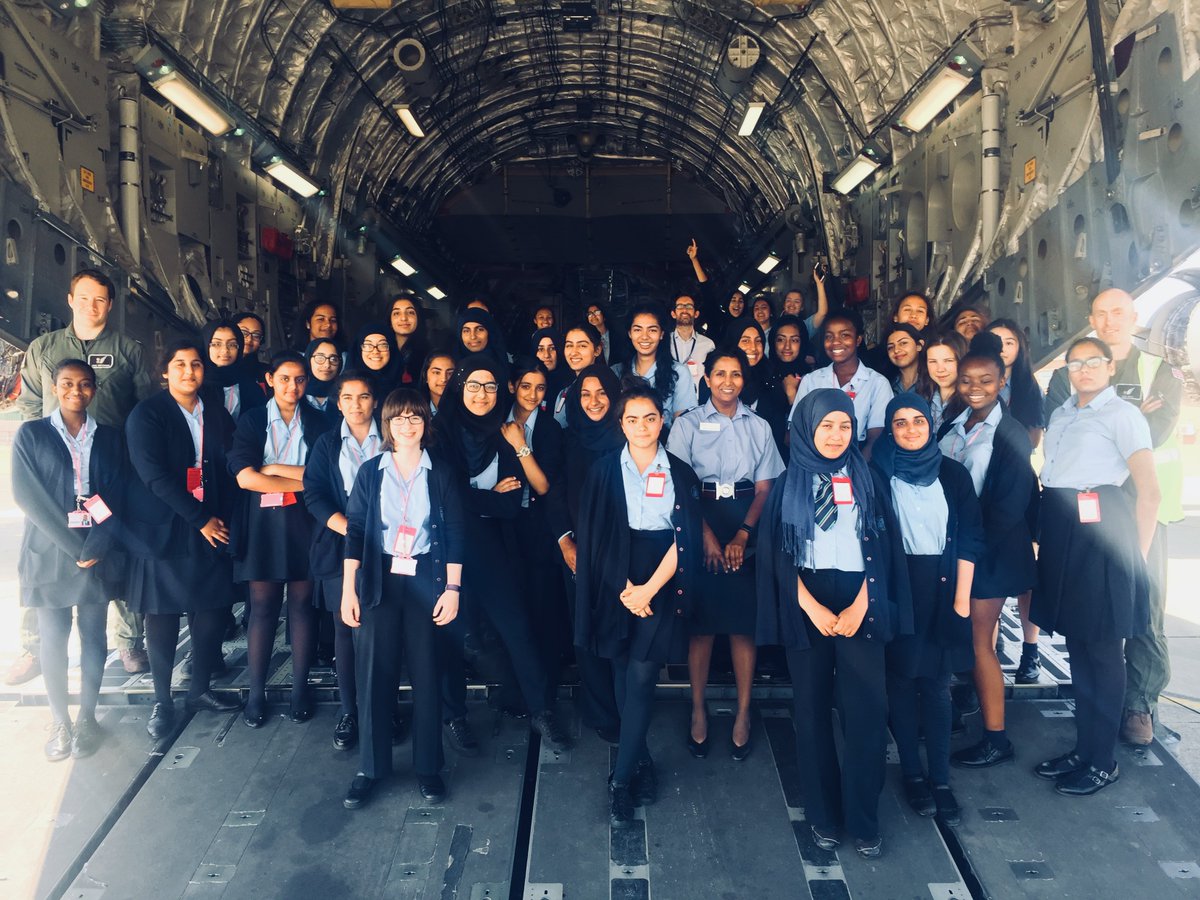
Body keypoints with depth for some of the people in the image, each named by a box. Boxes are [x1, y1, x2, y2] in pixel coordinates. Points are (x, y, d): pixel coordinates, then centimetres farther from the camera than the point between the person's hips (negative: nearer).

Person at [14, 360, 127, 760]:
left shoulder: (109, 438, 7)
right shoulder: (31, 434, 2)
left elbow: (117, 498, 2)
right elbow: (26, 494, -7)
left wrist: (95, 547, -11)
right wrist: (73, 546, -13)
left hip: (99, 555, 1)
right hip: (50, 556, -1)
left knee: (93, 636, 7)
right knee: (53, 639, 3)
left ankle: (87, 717, 19)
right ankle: (59, 721, 15)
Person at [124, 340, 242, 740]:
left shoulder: (218, 416, 11)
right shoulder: (146, 414, -4)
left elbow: (229, 472, 9)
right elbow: (154, 475, -14)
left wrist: (222, 519, -3)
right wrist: (200, 519, -14)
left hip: (212, 529, 4)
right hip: (162, 531, -4)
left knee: (212, 611, 6)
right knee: (162, 617, 5)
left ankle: (200, 689, 24)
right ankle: (162, 701, 19)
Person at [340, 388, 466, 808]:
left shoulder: (441, 473, 2)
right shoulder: (370, 472, 5)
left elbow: (455, 532, 0)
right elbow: (354, 530, 3)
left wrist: (452, 588, -6)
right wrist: (348, 590, -2)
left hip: (425, 580, -1)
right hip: (378, 580, 1)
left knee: (426, 673, 5)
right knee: (374, 672, 4)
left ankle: (428, 766, 20)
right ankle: (370, 767, 20)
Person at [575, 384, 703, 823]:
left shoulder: (681, 474, 4)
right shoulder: (604, 471, 4)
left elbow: (684, 539, -2)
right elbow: (592, 535, -1)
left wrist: (649, 589, -10)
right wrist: (624, 588, -8)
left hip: (661, 585, -1)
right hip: (616, 584, 1)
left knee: (640, 680, -6)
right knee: (624, 679, 6)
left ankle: (621, 780, 3)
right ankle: (642, 766, 22)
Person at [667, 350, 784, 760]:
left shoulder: (758, 427, 10)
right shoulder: (688, 423, 4)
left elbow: (764, 488, 5)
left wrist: (743, 535, -9)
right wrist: (705, 534, -13)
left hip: (746, 528, 2)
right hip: (699, 523, -1)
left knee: (744, 622, 1)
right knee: (701, 621, 0)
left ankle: (743, 713, 11)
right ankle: (698, 709, 13)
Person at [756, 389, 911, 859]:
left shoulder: (866, 480, 7)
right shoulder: (788, 484, 4)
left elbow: (881, 548, 2)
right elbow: (777, 554, 0)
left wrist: (858, 607, -9)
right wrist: (812, 608, -10)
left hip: (860, 604, 1)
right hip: (806, 604, 0)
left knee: (867, 709, -3)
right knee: (813, 707, 6)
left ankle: (863, 819, 12)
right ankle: (823, 814, 20)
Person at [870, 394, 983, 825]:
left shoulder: (953, 474, 4)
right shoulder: (878, 474, -1)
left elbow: (969, 539, 4)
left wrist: (962, 598, -2)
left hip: (942, 590, 2)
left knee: (937, 684, 5)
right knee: (902, 682, 6)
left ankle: (941, 780, 14)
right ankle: (912, 773, 20)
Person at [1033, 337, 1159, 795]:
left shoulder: (1122, 414, -2)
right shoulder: (1060, 416, 18)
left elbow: (1150, 491, -7)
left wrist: (1135, 553, -7)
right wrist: (1043, 532, 8)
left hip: (1099, 530, -6)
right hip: (1060, 534, 7)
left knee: (1102, 648, 0)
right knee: (1077, 644, 12)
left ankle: (1103, 761, 11)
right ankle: (1083, 747, 23)